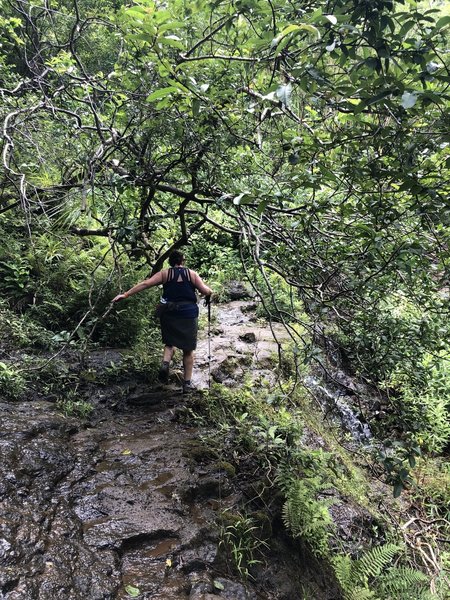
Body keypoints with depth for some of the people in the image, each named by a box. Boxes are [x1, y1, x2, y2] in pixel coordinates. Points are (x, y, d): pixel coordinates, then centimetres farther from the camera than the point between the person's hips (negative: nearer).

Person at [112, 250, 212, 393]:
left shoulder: (165, 273, 4)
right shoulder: (192, 274, 3)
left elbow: (145, 284, -5)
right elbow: (206, 291, -5)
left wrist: (125, 294, -5)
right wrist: (210, 292, 19)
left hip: (169, 313, 1)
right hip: (188, 314, -1)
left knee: (170, 343, 21)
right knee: (188, 349, 10)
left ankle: (165, 363, -8)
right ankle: (187, 382, 10)